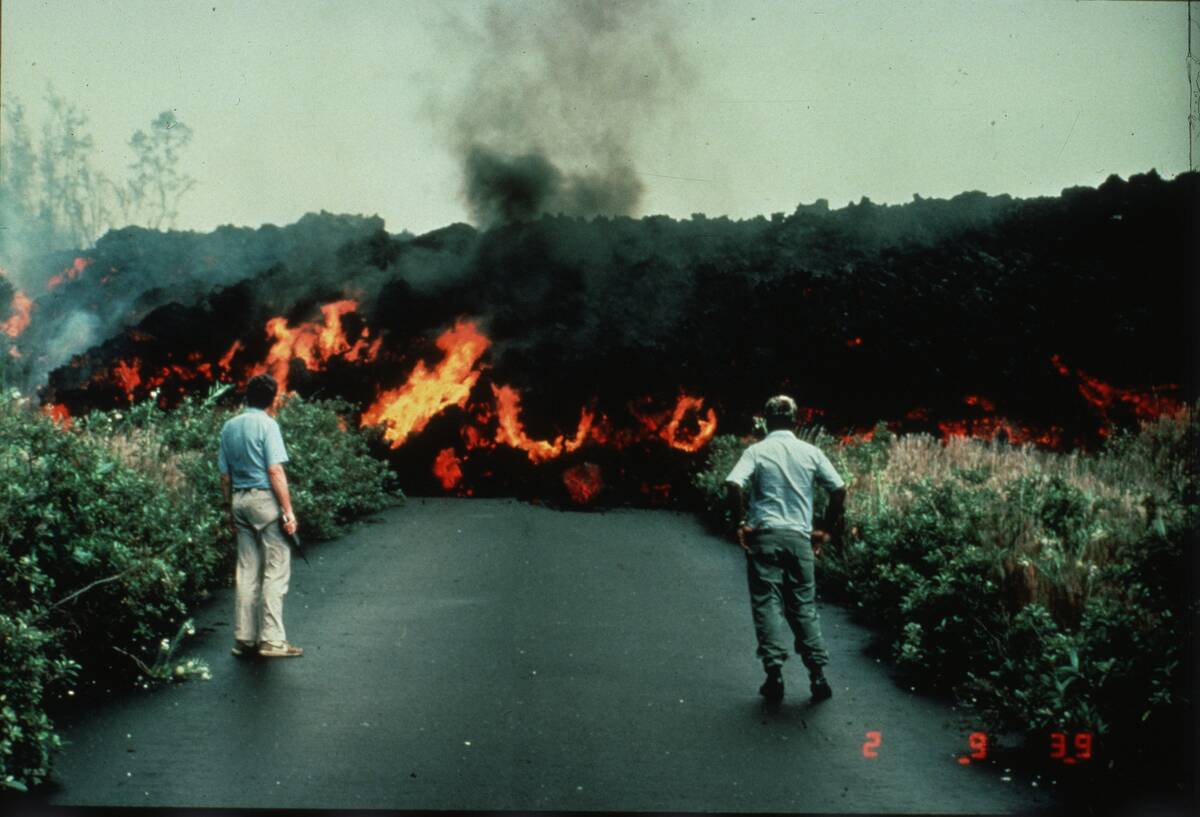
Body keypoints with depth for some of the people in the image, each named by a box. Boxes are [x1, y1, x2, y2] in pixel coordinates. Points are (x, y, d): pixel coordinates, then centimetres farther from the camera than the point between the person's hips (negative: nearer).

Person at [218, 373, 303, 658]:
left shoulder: (229, 427, 12)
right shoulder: (267, 424, -9)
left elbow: (225, 475, 14)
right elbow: (275, 471, -15)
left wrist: (230, 511, 21)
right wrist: (288, 511, -13)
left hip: (239, 500, 7)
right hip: (265, 499, -7)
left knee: (247, 571, 11)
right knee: (275, 570, -3)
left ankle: (244, 638, 13)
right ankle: (272, 639, -6)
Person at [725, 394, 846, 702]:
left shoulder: (756, 451, -2)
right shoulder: (810, 452, 5)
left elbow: (734, 484, -17)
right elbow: (839, 489, 3)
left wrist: (741, 522, -5)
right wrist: (826, 529, 11)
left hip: (764, 536, -2)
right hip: (799, 538, 2)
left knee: (767, 603, 1)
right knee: (804, 605, 10)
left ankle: (774, 673, -6)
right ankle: (817, 674, 6)